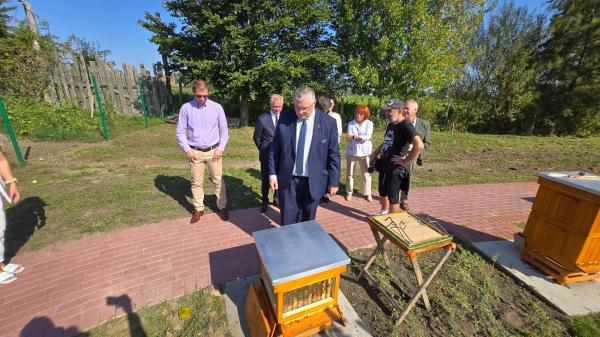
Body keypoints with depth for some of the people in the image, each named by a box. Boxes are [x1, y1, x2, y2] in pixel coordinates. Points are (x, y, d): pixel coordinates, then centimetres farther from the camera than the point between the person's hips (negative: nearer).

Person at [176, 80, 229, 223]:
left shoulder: (217, 107, -4)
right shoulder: (186, 108, -4)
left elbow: (224, 130, 1)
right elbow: (180, 132, 2)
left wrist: (221, 148, -6)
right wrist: (187, 150, -6)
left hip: (213, 151, 0)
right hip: (195, 152, 0)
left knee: (218, 180, 9)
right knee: (196, 182, 10)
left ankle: (222, 207, 24)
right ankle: (198, 209, 26)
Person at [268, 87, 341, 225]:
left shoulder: (328, 122, -7)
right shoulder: (285, 118, -3)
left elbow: (333, 155, -2)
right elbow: (275, 148, 3)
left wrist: (333, 181, -1)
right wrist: (272, 173, 1)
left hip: (313, 182, 0)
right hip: (288, 180, 1)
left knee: (308, 220, 16)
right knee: (288, 221, 8)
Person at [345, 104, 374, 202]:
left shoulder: (369, 124, -3)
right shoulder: (351, 123, 0)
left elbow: (367, 137, -16)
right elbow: (349, 137, -10)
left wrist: (354, 136, -15)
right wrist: (361, 137, -17)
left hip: (365, 152, -1)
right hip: (351, 151, 1)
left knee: (366, 173, 7)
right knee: (349, 173, 9)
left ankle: (367, 193, 24)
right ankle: (349, 192, 26)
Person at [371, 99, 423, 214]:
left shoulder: (406, 126, -19)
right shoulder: (391, 125, 10)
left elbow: (419, 145, -32)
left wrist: (405, 161, -24)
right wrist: (374, 154, 18)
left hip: (396, 167, -9)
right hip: (384, 164, 9)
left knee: (393, 196, 3)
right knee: (383, 192, 22)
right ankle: (383, 213, 43)